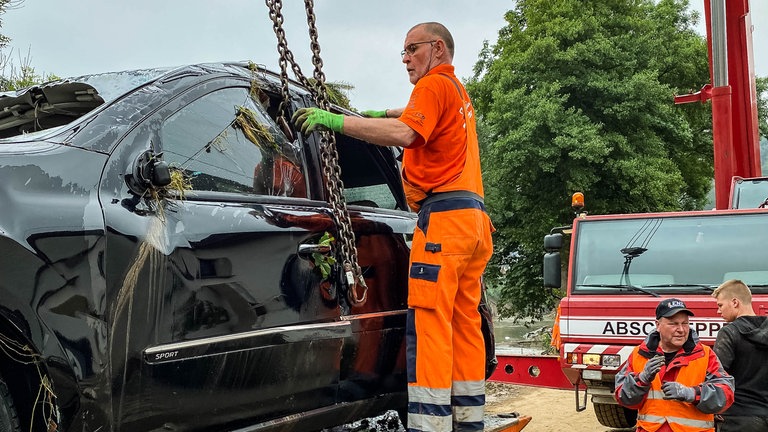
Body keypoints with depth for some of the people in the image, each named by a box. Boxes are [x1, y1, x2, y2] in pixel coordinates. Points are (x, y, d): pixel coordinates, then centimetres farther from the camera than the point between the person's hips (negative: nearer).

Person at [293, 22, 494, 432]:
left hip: (444, 214, -10)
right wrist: (378, 113, 39)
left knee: (429, 323, -13)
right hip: (474, 216, 10)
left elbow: (403, 134, -21)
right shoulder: (458, 92, 27)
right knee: (465, 324, 9)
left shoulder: (434, 85, -2)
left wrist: (336, 121, -21)